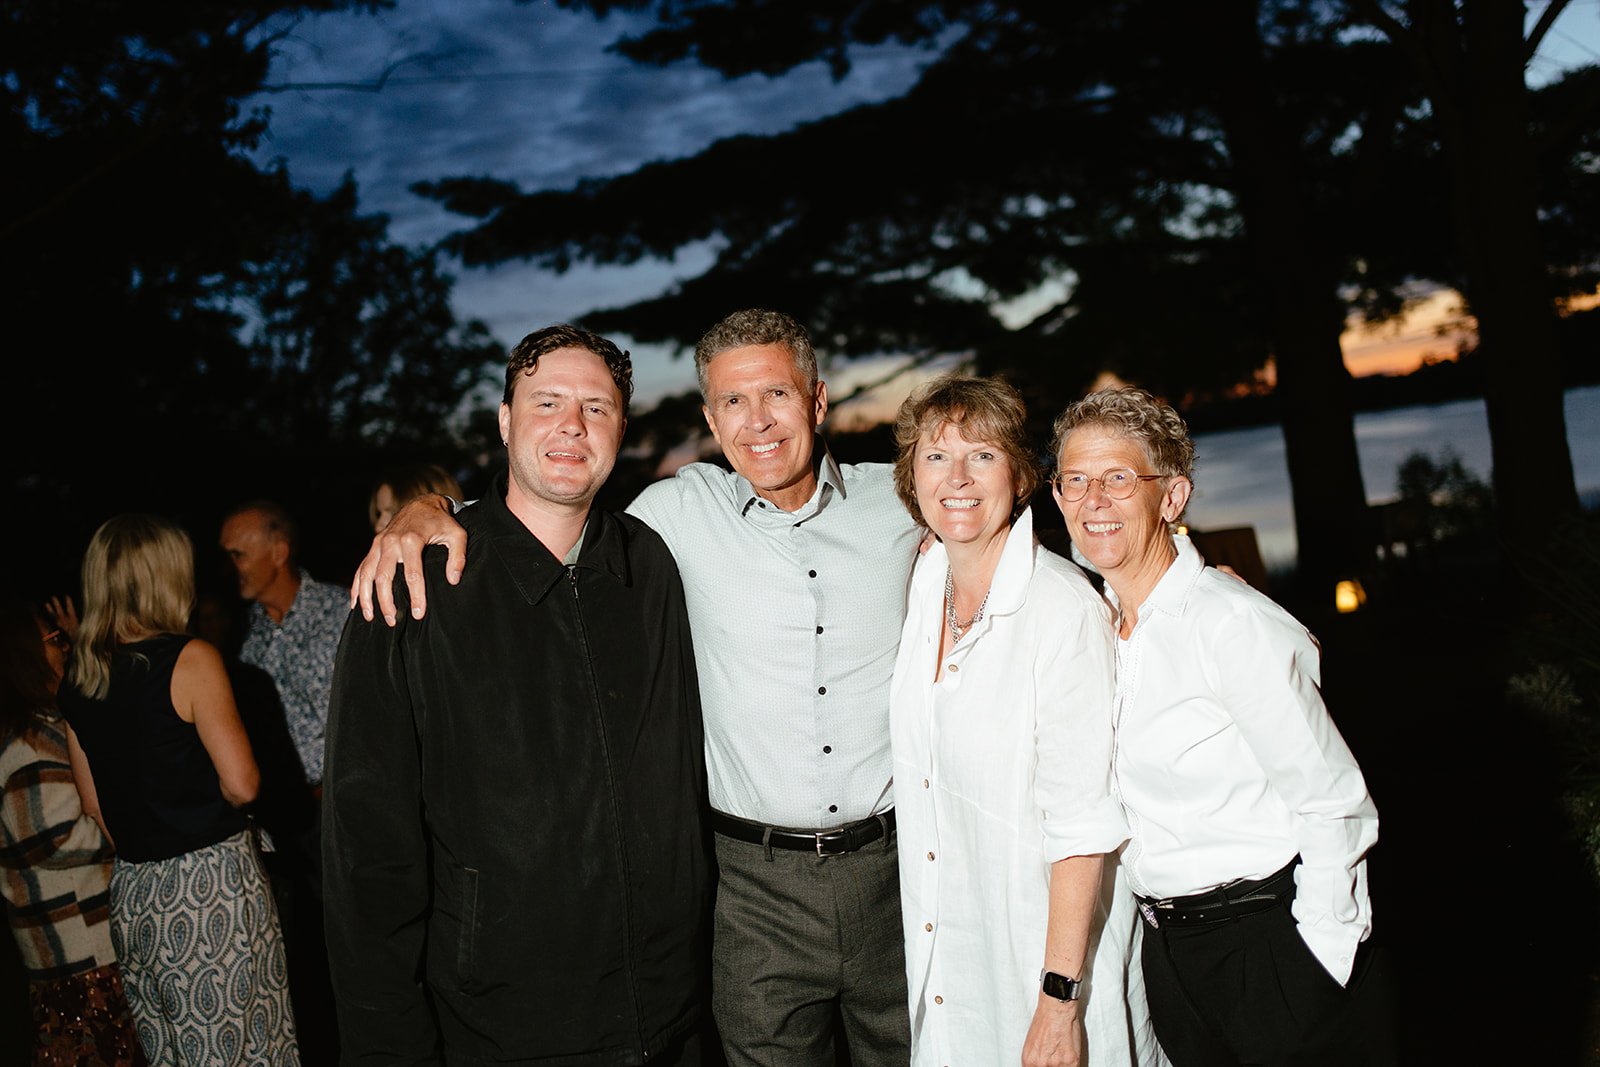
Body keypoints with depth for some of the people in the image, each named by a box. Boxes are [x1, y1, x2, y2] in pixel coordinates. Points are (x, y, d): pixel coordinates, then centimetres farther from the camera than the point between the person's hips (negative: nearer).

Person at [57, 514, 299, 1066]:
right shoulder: (191, 659, -14)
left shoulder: (78, 676, 6)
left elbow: (93, 801, 13)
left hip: (132, 891, 6)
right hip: (213, 884, -6)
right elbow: (242, 784, -17)